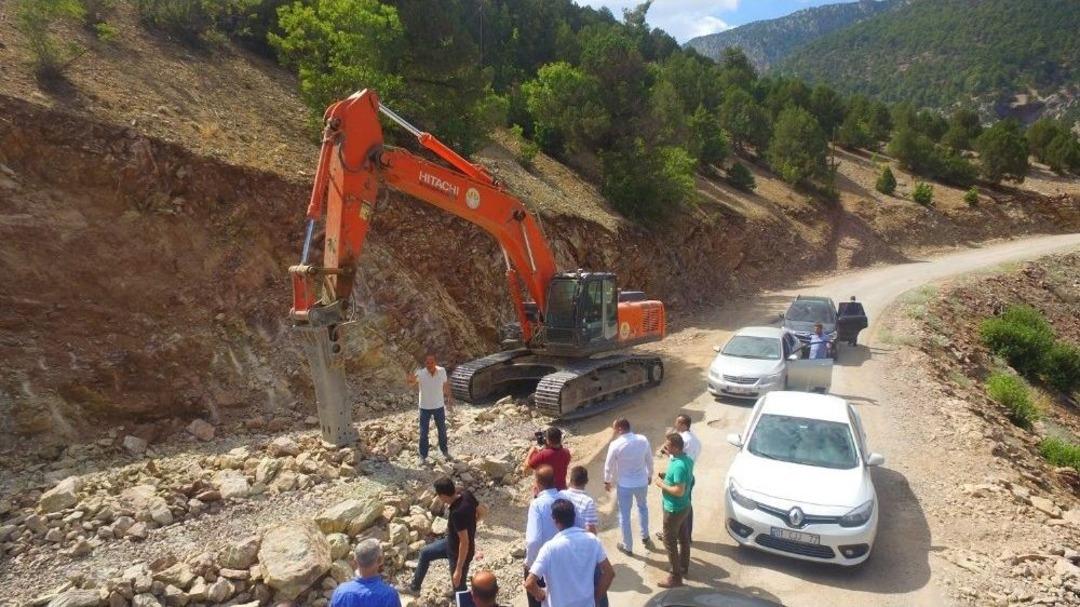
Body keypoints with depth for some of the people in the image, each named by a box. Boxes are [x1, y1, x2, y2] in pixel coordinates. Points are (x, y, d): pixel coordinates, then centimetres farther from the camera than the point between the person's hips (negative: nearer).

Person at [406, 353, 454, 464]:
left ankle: (444, 450, 42)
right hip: (425, 408, -2)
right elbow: (412, 383, -43)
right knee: (423, 432, 9)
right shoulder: (420, 373, -23)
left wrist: (449, 400, 8)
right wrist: (410, 379, -66)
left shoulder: (442, 371, -16)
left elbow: (446, 386, 0)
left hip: (439, 406, 2)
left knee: (442, 430, 20)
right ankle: (423, 455, 28)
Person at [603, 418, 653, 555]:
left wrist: (607, 481, 7)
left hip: (624, 485, -3)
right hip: (642, 482, 4)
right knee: (642, 507, 31)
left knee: (624, 515, 15)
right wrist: (649, 475, 19)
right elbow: (649, 460, 2)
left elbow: (609, 465, -10)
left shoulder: (615, 445, -21)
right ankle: (645, 537, 42)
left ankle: (627, 546, 27)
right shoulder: (643, 440, -11)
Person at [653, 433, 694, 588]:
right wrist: (667, 477, 7)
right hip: (684, 506, 10)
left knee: (669, 541, 3)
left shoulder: (678, 466, -31)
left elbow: (679, 491, -31)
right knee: (683, 537, 23)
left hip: (674, 509, -9)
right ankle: (684, 566, 40)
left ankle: (676, 577, 12)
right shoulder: (687, 459, -1)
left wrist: (662, 484, -18)